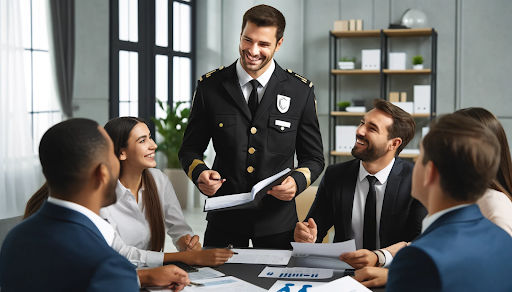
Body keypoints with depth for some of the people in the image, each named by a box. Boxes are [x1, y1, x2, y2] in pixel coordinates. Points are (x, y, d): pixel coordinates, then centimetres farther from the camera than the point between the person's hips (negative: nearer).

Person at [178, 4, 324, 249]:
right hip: (224, 219, 0)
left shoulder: (301, 91, -1)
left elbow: (313, 158, 5)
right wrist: (200, 173, -15)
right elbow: (190, 149, 6)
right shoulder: (210, 86, -1)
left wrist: (297, 181, -16)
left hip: (277, 221, 0)